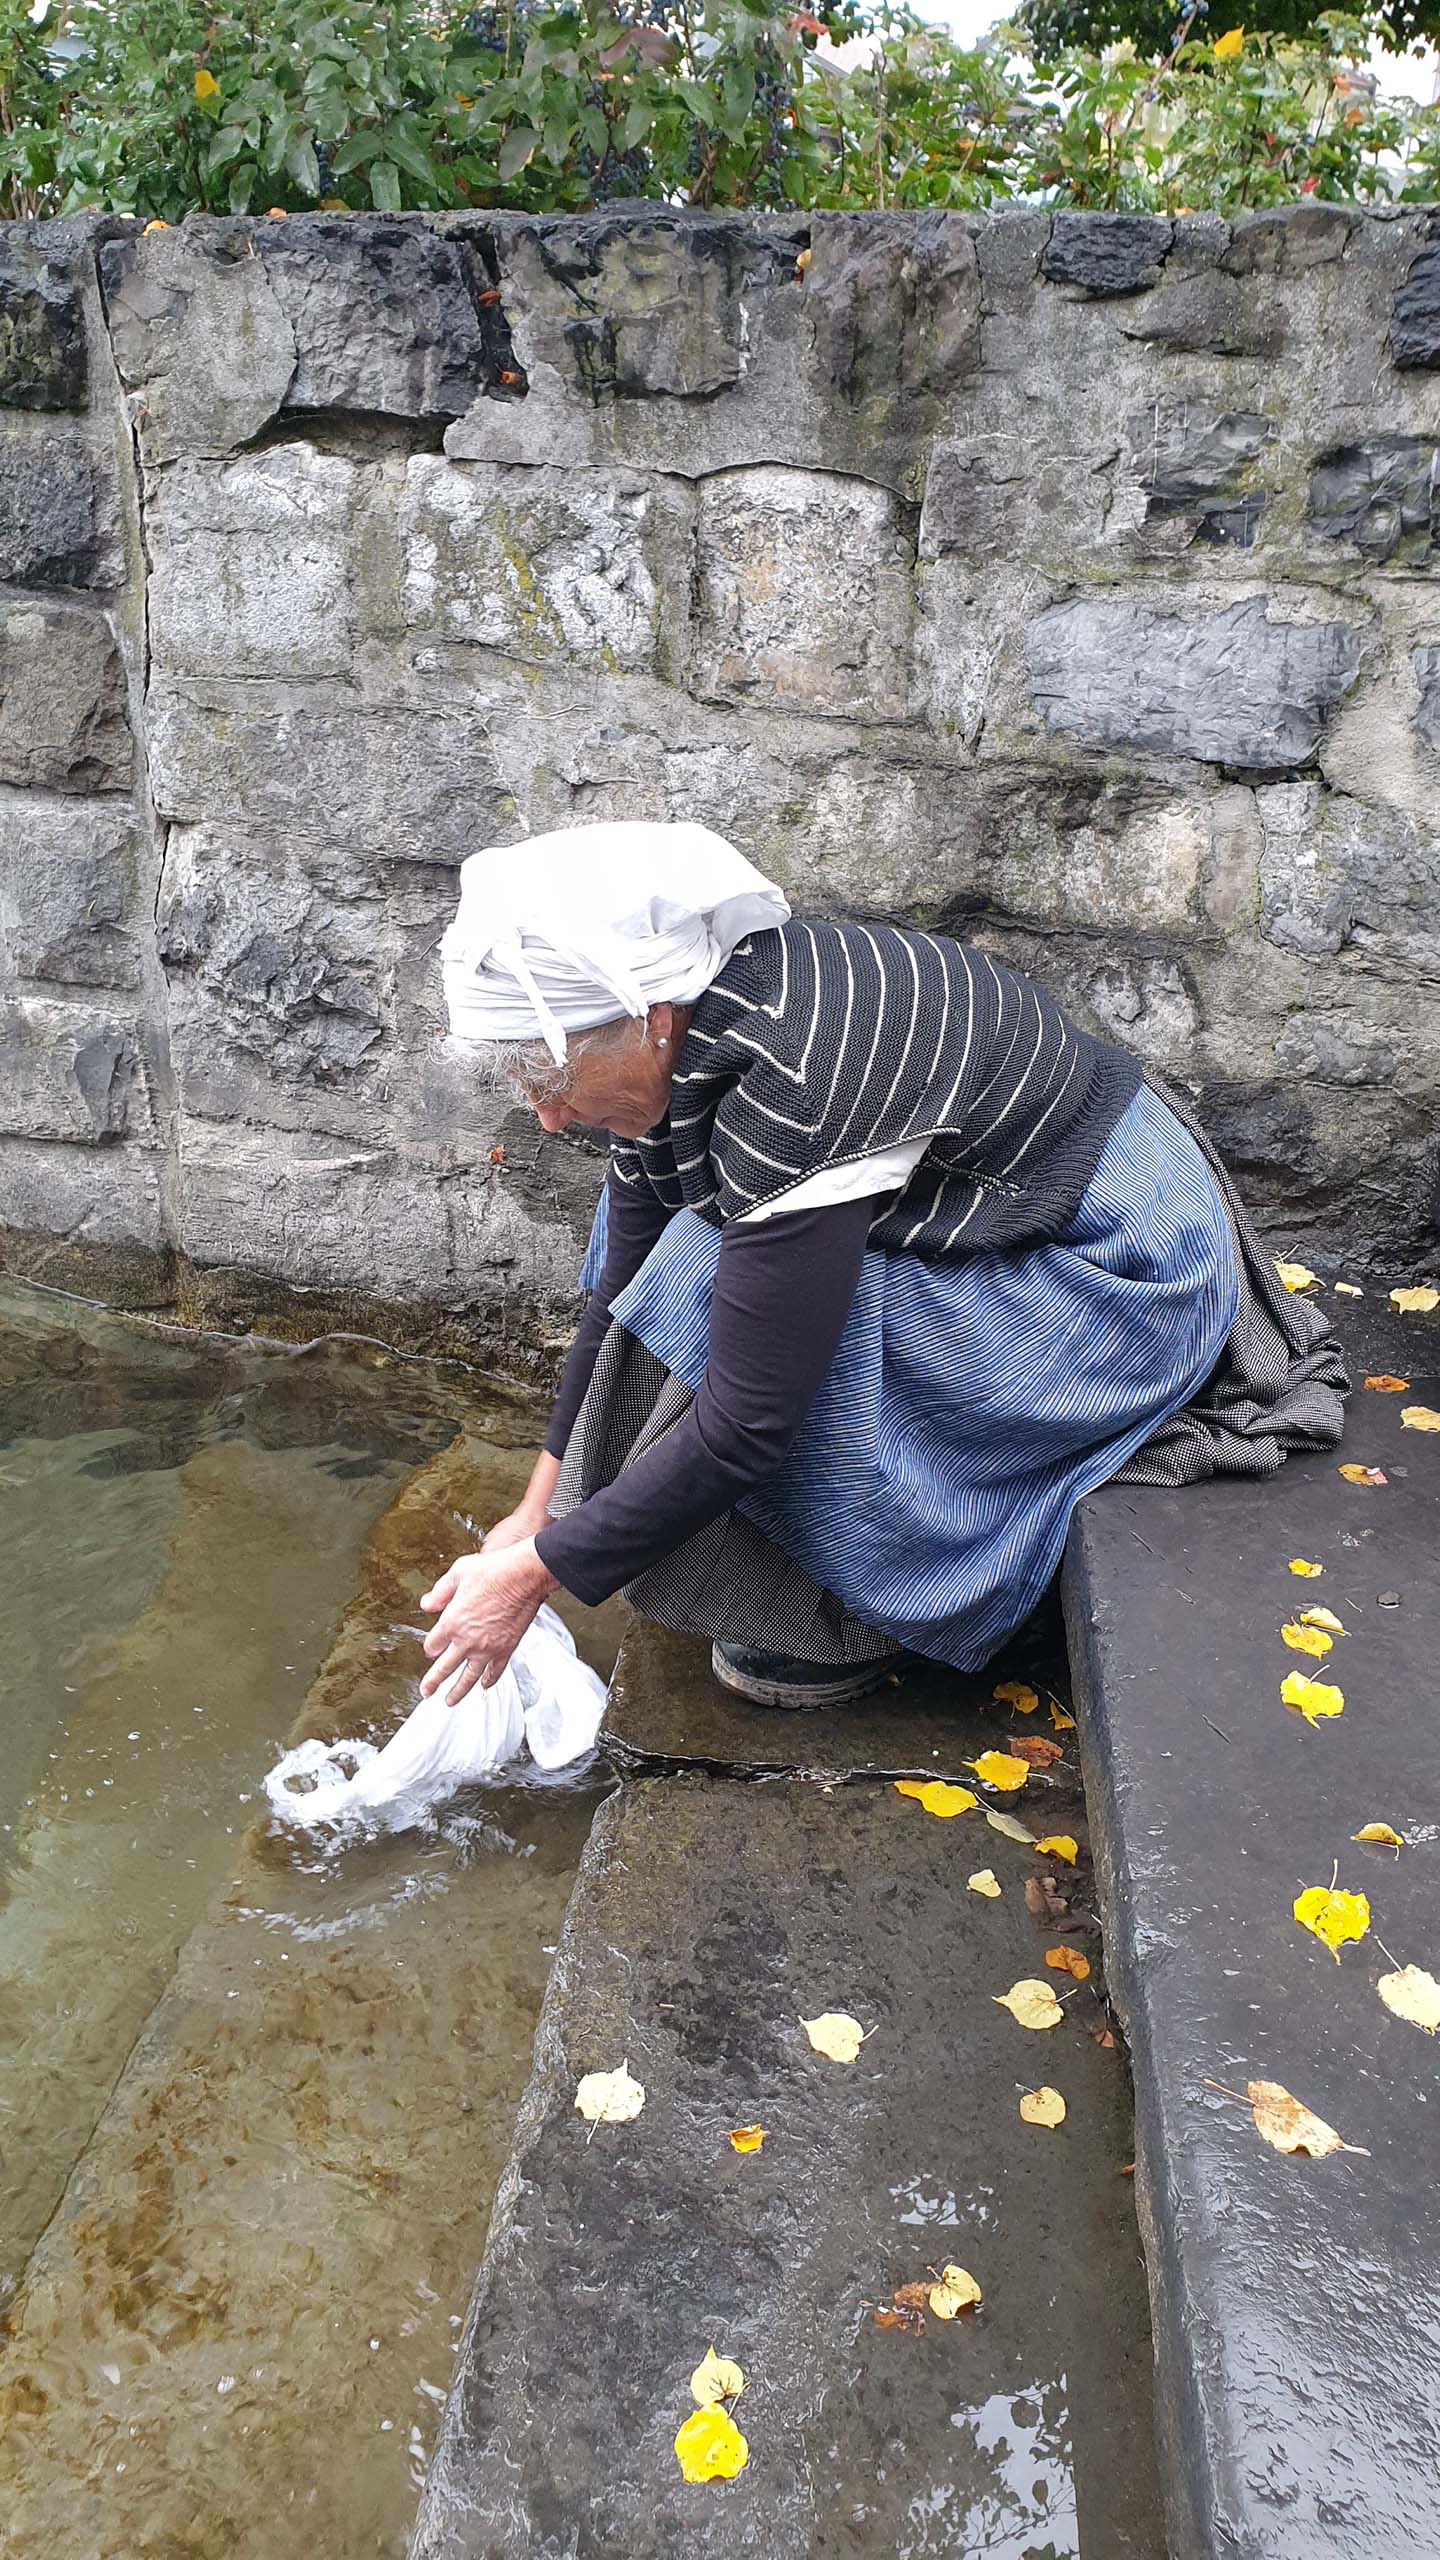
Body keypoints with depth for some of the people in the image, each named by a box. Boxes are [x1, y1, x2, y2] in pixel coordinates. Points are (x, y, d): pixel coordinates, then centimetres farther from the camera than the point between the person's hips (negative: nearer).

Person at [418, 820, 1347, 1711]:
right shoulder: (673, 1037, -8)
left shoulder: (789, 1089, -35)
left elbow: (746, 1424, -31)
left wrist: (534, 1573, -23)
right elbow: (622, 1294, 2)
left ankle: (853, 1625, -3)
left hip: (1123, 1269, -9)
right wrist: (541, 1508, 6)